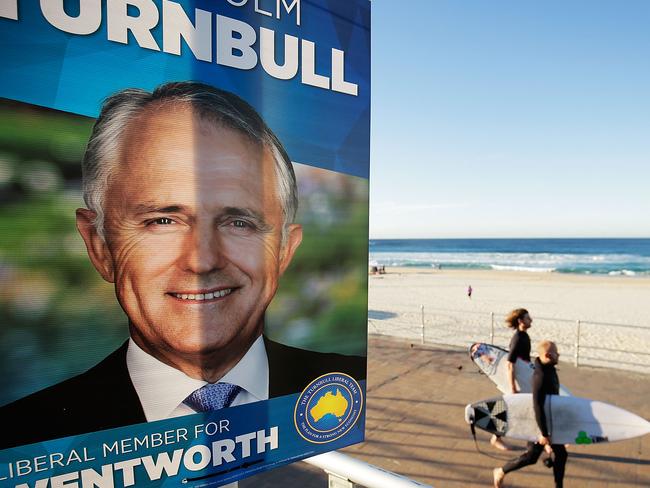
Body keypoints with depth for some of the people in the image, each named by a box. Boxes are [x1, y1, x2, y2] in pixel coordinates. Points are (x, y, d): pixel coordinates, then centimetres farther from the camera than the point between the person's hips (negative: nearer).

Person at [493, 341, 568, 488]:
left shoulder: (550, 369, -1)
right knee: (531, 456, 5)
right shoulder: (540, 376, -30)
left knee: (561, 454, 12)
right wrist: (544, 433, -26)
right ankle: (501, 472, 22)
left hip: (551, 422, 8)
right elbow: (538, 406, -30)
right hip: (541, 423, -8)